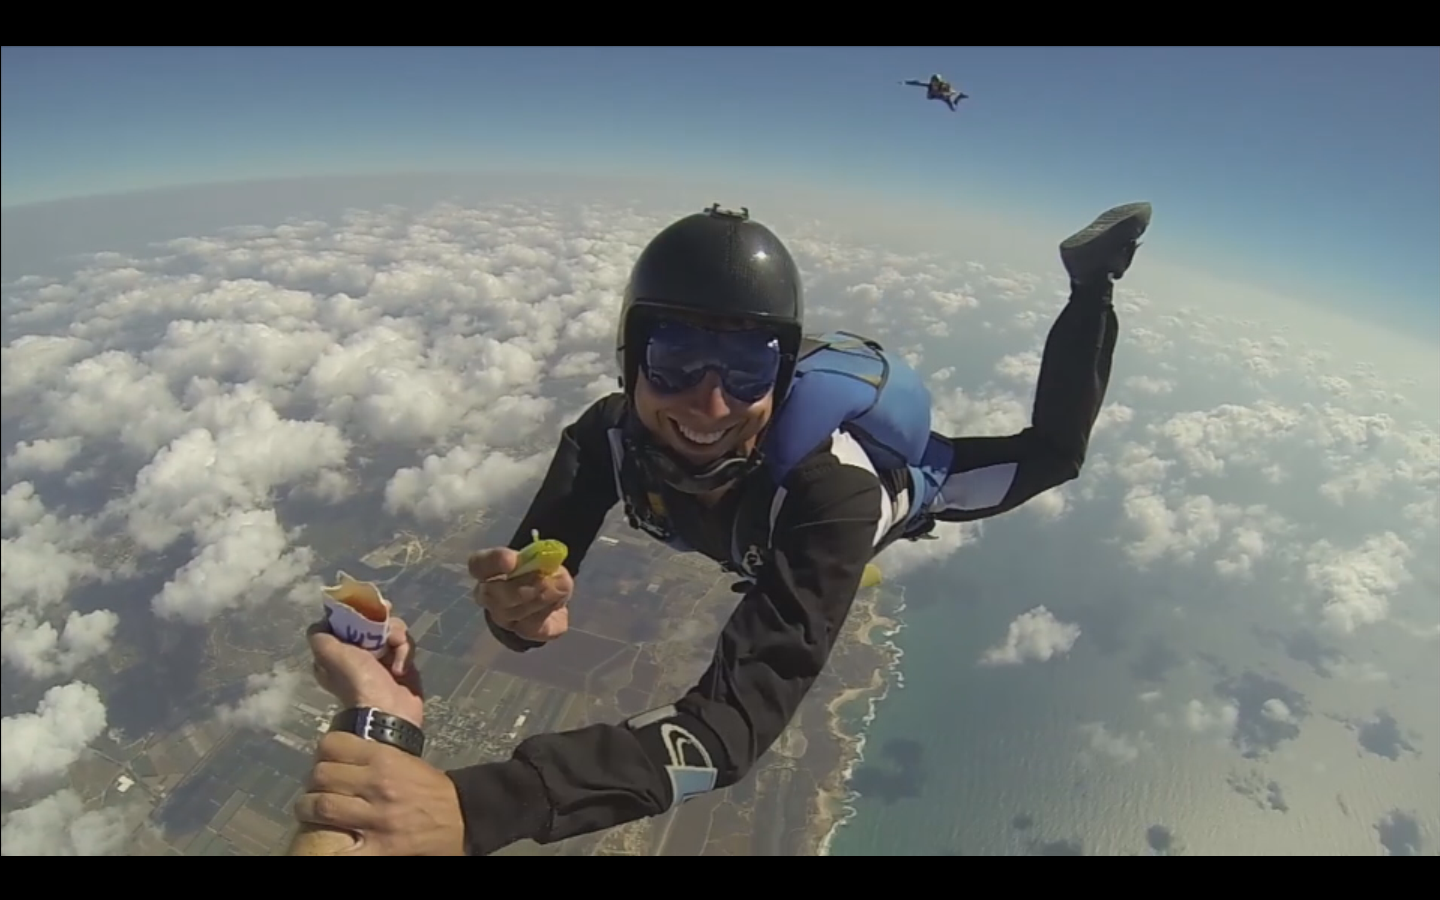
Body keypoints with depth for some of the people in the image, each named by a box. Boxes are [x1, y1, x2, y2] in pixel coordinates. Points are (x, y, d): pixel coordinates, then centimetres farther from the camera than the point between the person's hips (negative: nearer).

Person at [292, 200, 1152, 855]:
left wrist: (471, 805, -72)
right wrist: (517, 609, -59)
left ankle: (1092, 280, 38)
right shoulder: (609, 439, -37)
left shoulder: (828, 488, -52)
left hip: (905, 483, -2)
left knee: (1051, 453, 22)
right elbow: (537, 586, -33)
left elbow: (739, 720, -60)